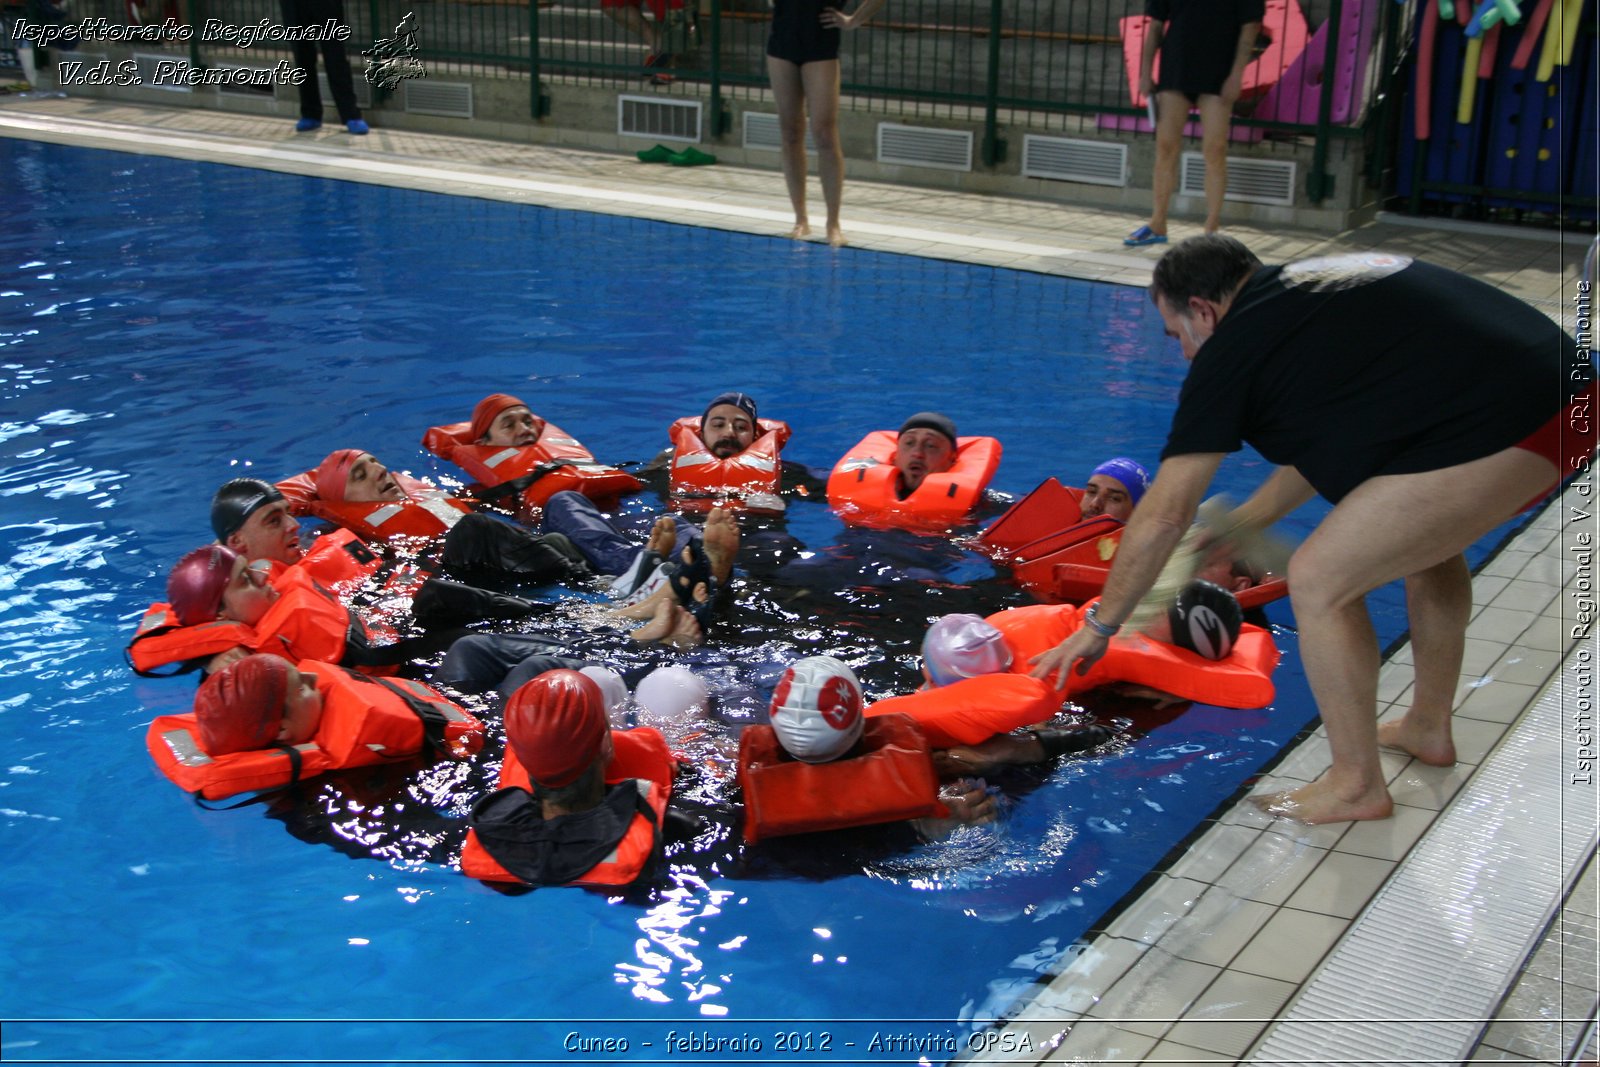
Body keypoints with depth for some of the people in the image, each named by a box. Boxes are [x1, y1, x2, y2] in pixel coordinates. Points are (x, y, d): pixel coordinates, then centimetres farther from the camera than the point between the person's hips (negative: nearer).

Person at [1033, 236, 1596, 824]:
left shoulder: (1234, 349, 1)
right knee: (1425, 537, 32)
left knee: (1320, 581, 0)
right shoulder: (1312, 285, 24)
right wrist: (1237, 527, 42)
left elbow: (1162, 516, 5)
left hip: (1499, 432, -10)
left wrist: (1099, 627, 15)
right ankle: (1428, 728, 45)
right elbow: (1325, 444, 36)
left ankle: (1356, 786, 14)